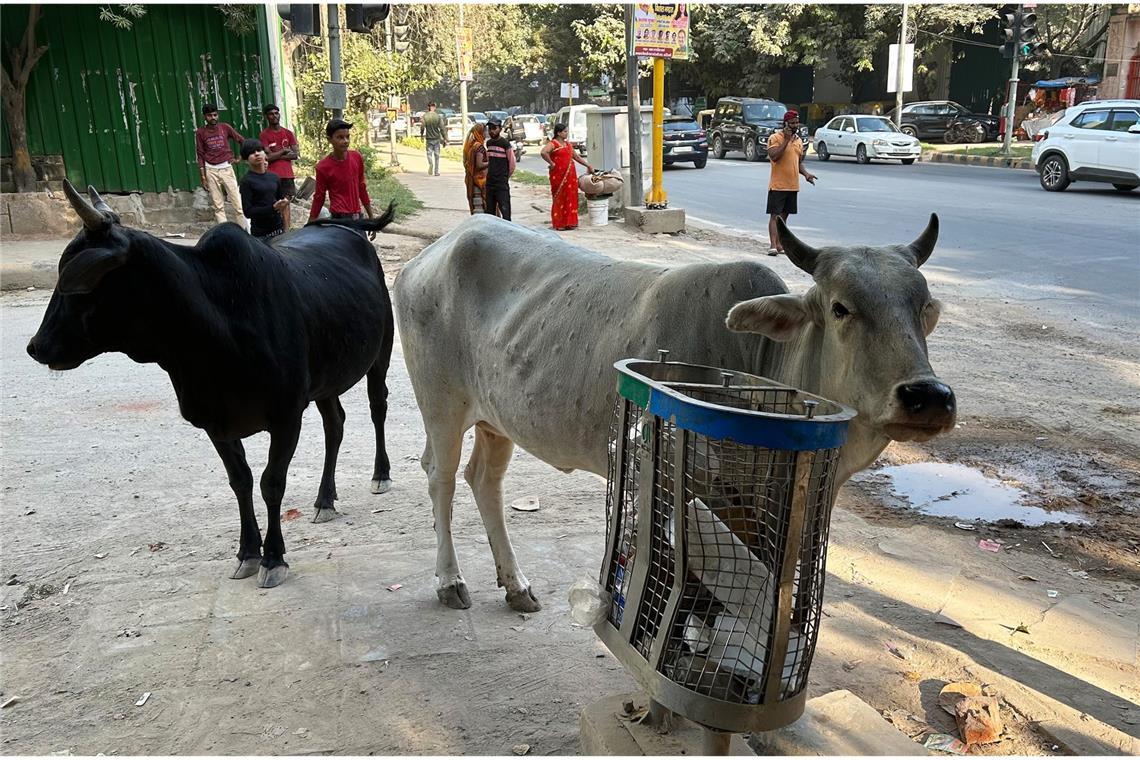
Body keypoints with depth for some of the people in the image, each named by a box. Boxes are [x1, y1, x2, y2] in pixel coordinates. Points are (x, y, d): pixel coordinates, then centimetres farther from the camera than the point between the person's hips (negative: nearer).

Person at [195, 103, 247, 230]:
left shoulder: (225, 127, 2)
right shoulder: (200, 132, 3)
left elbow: (243, 141, 10)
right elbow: (200, 156, 4)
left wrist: (239, 158, 6)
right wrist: (202, 177, 0)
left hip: (226, 168, -1)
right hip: (211, 170, 1)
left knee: (238, 202, -6)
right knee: (218, 206, 2)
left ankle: (249, 231, -7)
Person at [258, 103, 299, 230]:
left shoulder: (288, 133, 11)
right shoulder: (264, 135, -1)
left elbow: (296, 154, 3)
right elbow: (267, 156, -11)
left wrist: (277, 156, -5)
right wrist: (284, 151, -3)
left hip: (287, 174, 4)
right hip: (272, 175, -4)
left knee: (286, 202, 5)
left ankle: (286, 230, 7)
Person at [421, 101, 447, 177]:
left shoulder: (425, 116, -6)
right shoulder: (438, 116, -6)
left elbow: (422, 127, -4)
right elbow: (442, 128, -6)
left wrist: (421, 134, 16)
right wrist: (445, 139, 0)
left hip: (428, 139, 0)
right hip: (437, 138, 1)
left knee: (429, 154, 8)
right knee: (436, 155, 9)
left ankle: (430, 163, -23)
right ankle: (436, 172, 11)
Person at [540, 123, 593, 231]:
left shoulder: (568, 144, 17)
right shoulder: (553, 144, -8)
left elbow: (576, 157, 26)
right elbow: (543, 152, -26)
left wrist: (588, 166, 25)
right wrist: (551, 163, -19)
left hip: (570, 175, 7)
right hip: (558, 175, -7)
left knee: (570, 198, 6)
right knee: (559, 198, -2)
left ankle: (569, 222, 13)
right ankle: (559, 224, 5)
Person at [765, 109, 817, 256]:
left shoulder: (798, 140, 14)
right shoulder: (775, 138, -8)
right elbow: (774, 156, -22)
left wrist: (806, 173, 3)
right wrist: (786, 140, -21)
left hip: (793, 186, 7)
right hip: (778, 185, -7)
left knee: (784, 215, 10)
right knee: (775, 215, -8)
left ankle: (779, 244, 15)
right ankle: (773, 245, -12)